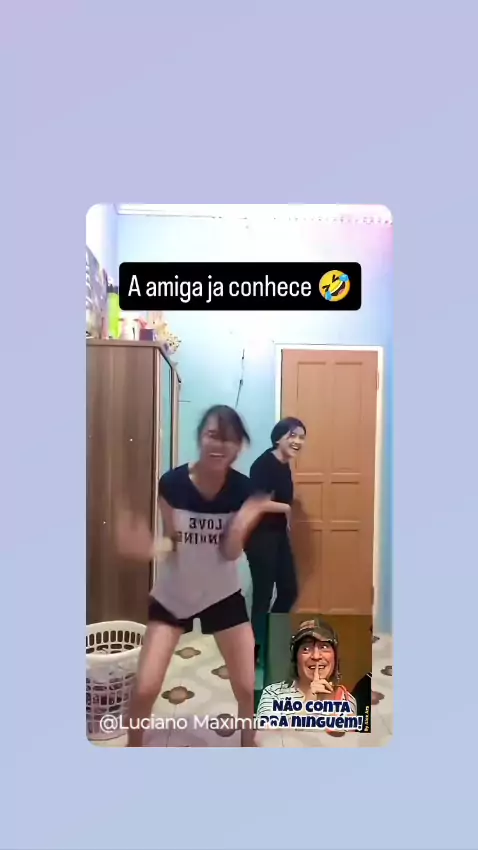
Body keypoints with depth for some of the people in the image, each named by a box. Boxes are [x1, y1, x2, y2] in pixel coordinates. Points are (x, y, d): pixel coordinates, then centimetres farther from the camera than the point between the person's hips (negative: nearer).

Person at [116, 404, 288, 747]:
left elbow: (231, 552, -14)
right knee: (145, 689, -1)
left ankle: (248, 745, 39)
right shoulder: (172, 483, -21)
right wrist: (150, 547, -32)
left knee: (247, 688, 7)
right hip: (173, 595, -1)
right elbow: (172, 541, -10)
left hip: (223, 595, 1)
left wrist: (243, 523, -34)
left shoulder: (243, 489, -17)